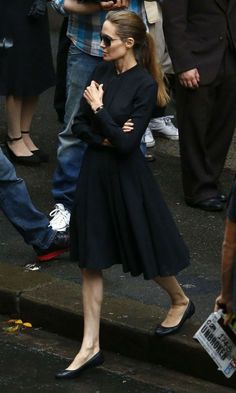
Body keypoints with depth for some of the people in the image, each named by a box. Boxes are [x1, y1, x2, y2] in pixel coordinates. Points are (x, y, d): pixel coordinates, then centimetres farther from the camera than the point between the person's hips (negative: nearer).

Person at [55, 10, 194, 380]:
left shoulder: (145, 85, -16)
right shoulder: (103, 71, 2)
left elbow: (127, 143, -20)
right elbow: (79, 125, 5)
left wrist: (98, 108, -16)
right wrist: (103, 138, -13)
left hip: (127, 177, -6)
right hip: (95, 172, 6)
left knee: (147, 251, 11)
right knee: (90, 261, 6)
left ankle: (181, 301, 42)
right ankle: (91, 347, 11)